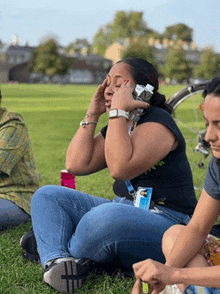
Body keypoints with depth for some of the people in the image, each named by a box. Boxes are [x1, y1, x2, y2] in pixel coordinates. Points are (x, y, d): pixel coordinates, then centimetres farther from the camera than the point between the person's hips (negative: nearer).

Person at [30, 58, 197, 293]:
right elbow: (76, 165, 3)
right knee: (46, 196, 4)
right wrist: (92, 114, 4)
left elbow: (120, 168, -29)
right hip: (124, 210, 9)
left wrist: (118, 111, -22)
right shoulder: (116, 127, 14)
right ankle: (60, 263, -23)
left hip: (165, 222, -9)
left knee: (107, 216, -41)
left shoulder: (157, 122, -12)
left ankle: (55, 251, -7)